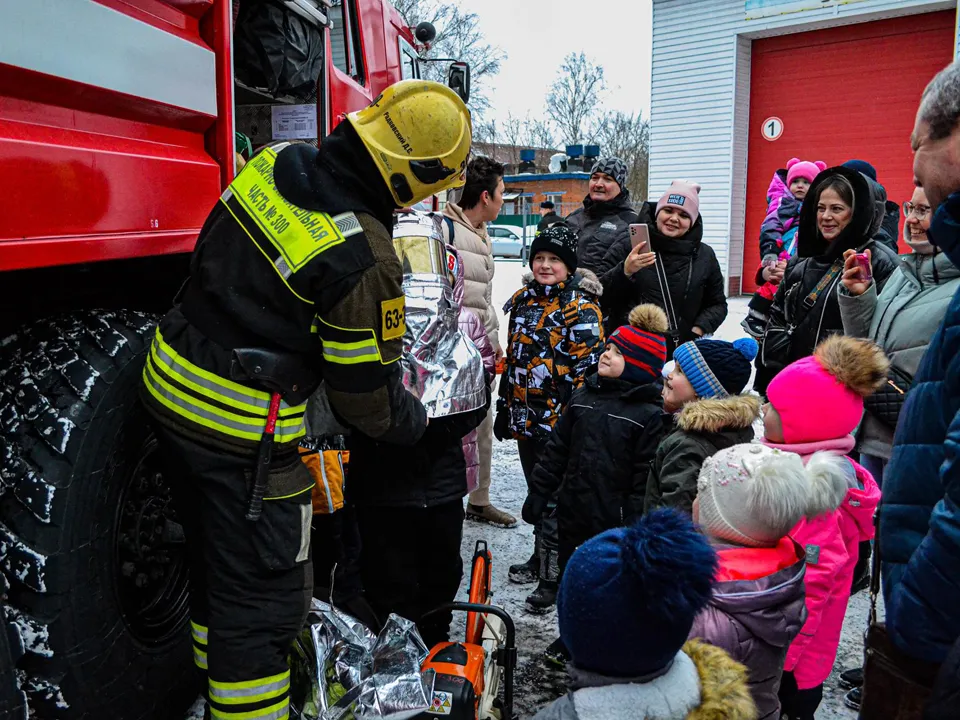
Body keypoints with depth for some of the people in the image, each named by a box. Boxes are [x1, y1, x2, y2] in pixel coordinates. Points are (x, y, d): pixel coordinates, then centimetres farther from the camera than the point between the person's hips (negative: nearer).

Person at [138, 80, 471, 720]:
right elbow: (366, 392, -13)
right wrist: (412, 422, 6)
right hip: (243, 430, -9)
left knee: (217, 558, 27)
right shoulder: (365, 259, -24)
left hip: (170, 386, 9)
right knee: (265, 595, 7)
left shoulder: (271, 165, -1)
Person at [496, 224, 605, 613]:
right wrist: (505, 408, 17)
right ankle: (541, 556, 35)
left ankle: (553, 575, 11)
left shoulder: (581, 307, -10)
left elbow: (588, 366, -14)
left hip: (560, 419, -7)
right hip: (526, 416, 7)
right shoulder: (523, 300, 11)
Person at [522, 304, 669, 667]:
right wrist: (538, 494, 8)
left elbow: (645, 477, -15)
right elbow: (557, 450, 9)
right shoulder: (584, 396, 4)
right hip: (573, 514, 6)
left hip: (614, 524, -6)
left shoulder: (649, 413, -14)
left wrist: (635, 526, -15)